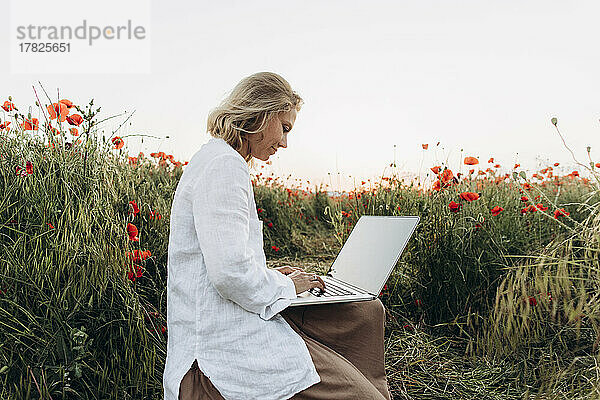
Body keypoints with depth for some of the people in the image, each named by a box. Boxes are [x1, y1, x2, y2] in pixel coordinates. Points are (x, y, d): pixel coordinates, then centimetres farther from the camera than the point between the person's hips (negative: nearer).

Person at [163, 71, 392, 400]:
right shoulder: (223, 165, -16)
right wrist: (284, 286, -8)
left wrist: (272, 275, 11)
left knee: (366, 314, 10)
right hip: (227, 346, -11)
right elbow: (229, 272, -25)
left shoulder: (220, 161, 18)